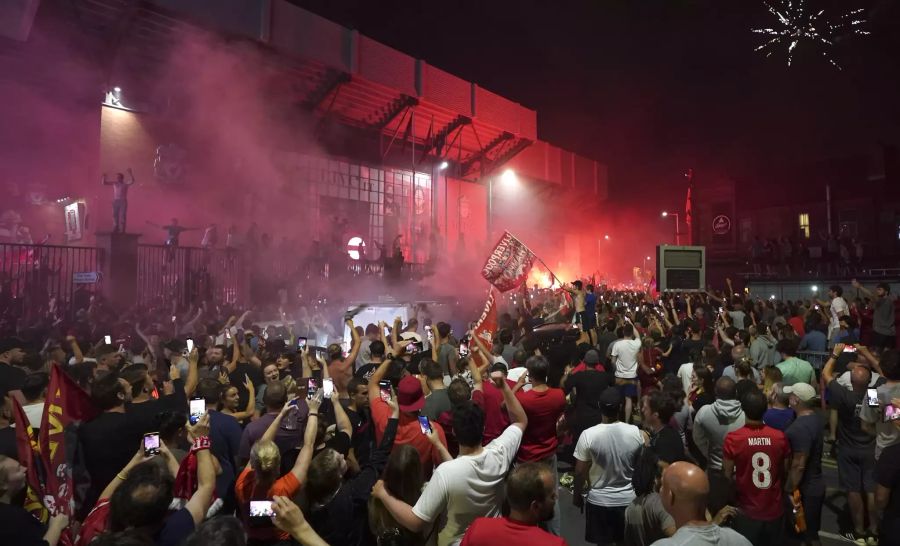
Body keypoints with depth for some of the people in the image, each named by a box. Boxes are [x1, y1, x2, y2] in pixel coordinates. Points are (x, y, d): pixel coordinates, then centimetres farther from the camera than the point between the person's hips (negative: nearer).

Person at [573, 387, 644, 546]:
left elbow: (580, 471, -11)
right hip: (628, 499, 2)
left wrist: (577, 494, 6)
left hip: (599, 500, -2)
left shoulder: (588, 435, -20)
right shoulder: (636, 432, -13)